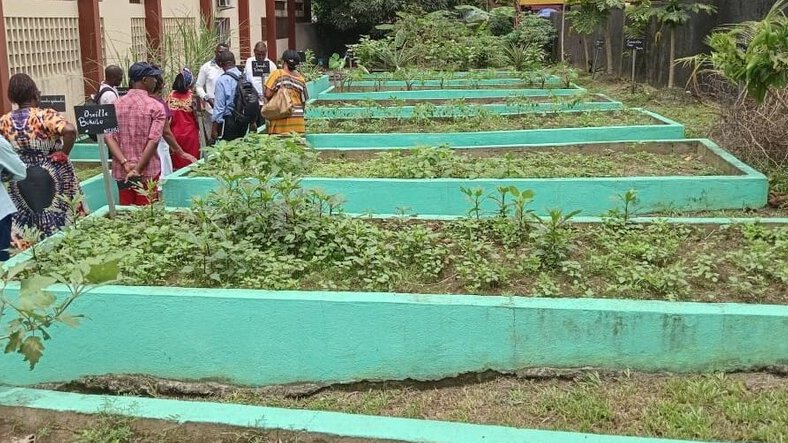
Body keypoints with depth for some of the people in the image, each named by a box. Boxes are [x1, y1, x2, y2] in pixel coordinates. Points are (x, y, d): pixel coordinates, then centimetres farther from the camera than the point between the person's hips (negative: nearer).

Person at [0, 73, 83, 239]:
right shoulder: (46, 115, -15)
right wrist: (64, 152, -16)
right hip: (52, 175, -4)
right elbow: (70, 131, -30)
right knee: (64, 221, 8)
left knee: (28, 227, 13)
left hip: (19, 181, 4)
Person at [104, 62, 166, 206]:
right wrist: (138, 170, -13)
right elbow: (153, 141, -16)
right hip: (147, 171, -4)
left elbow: (109, 137, -5)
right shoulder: (156, 107, -7)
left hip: (121, 171, 4)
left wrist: (125, 163, -11)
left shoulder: (116, 105, 6)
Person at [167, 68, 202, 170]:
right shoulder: (191, 96, -10)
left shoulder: (171, 96, -2)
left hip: (175, 132, 3)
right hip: (189, 133, -3)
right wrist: (198, 128, 12)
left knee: (176, 161, 10)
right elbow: (195, 116, -5)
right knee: (190, 160, 5)